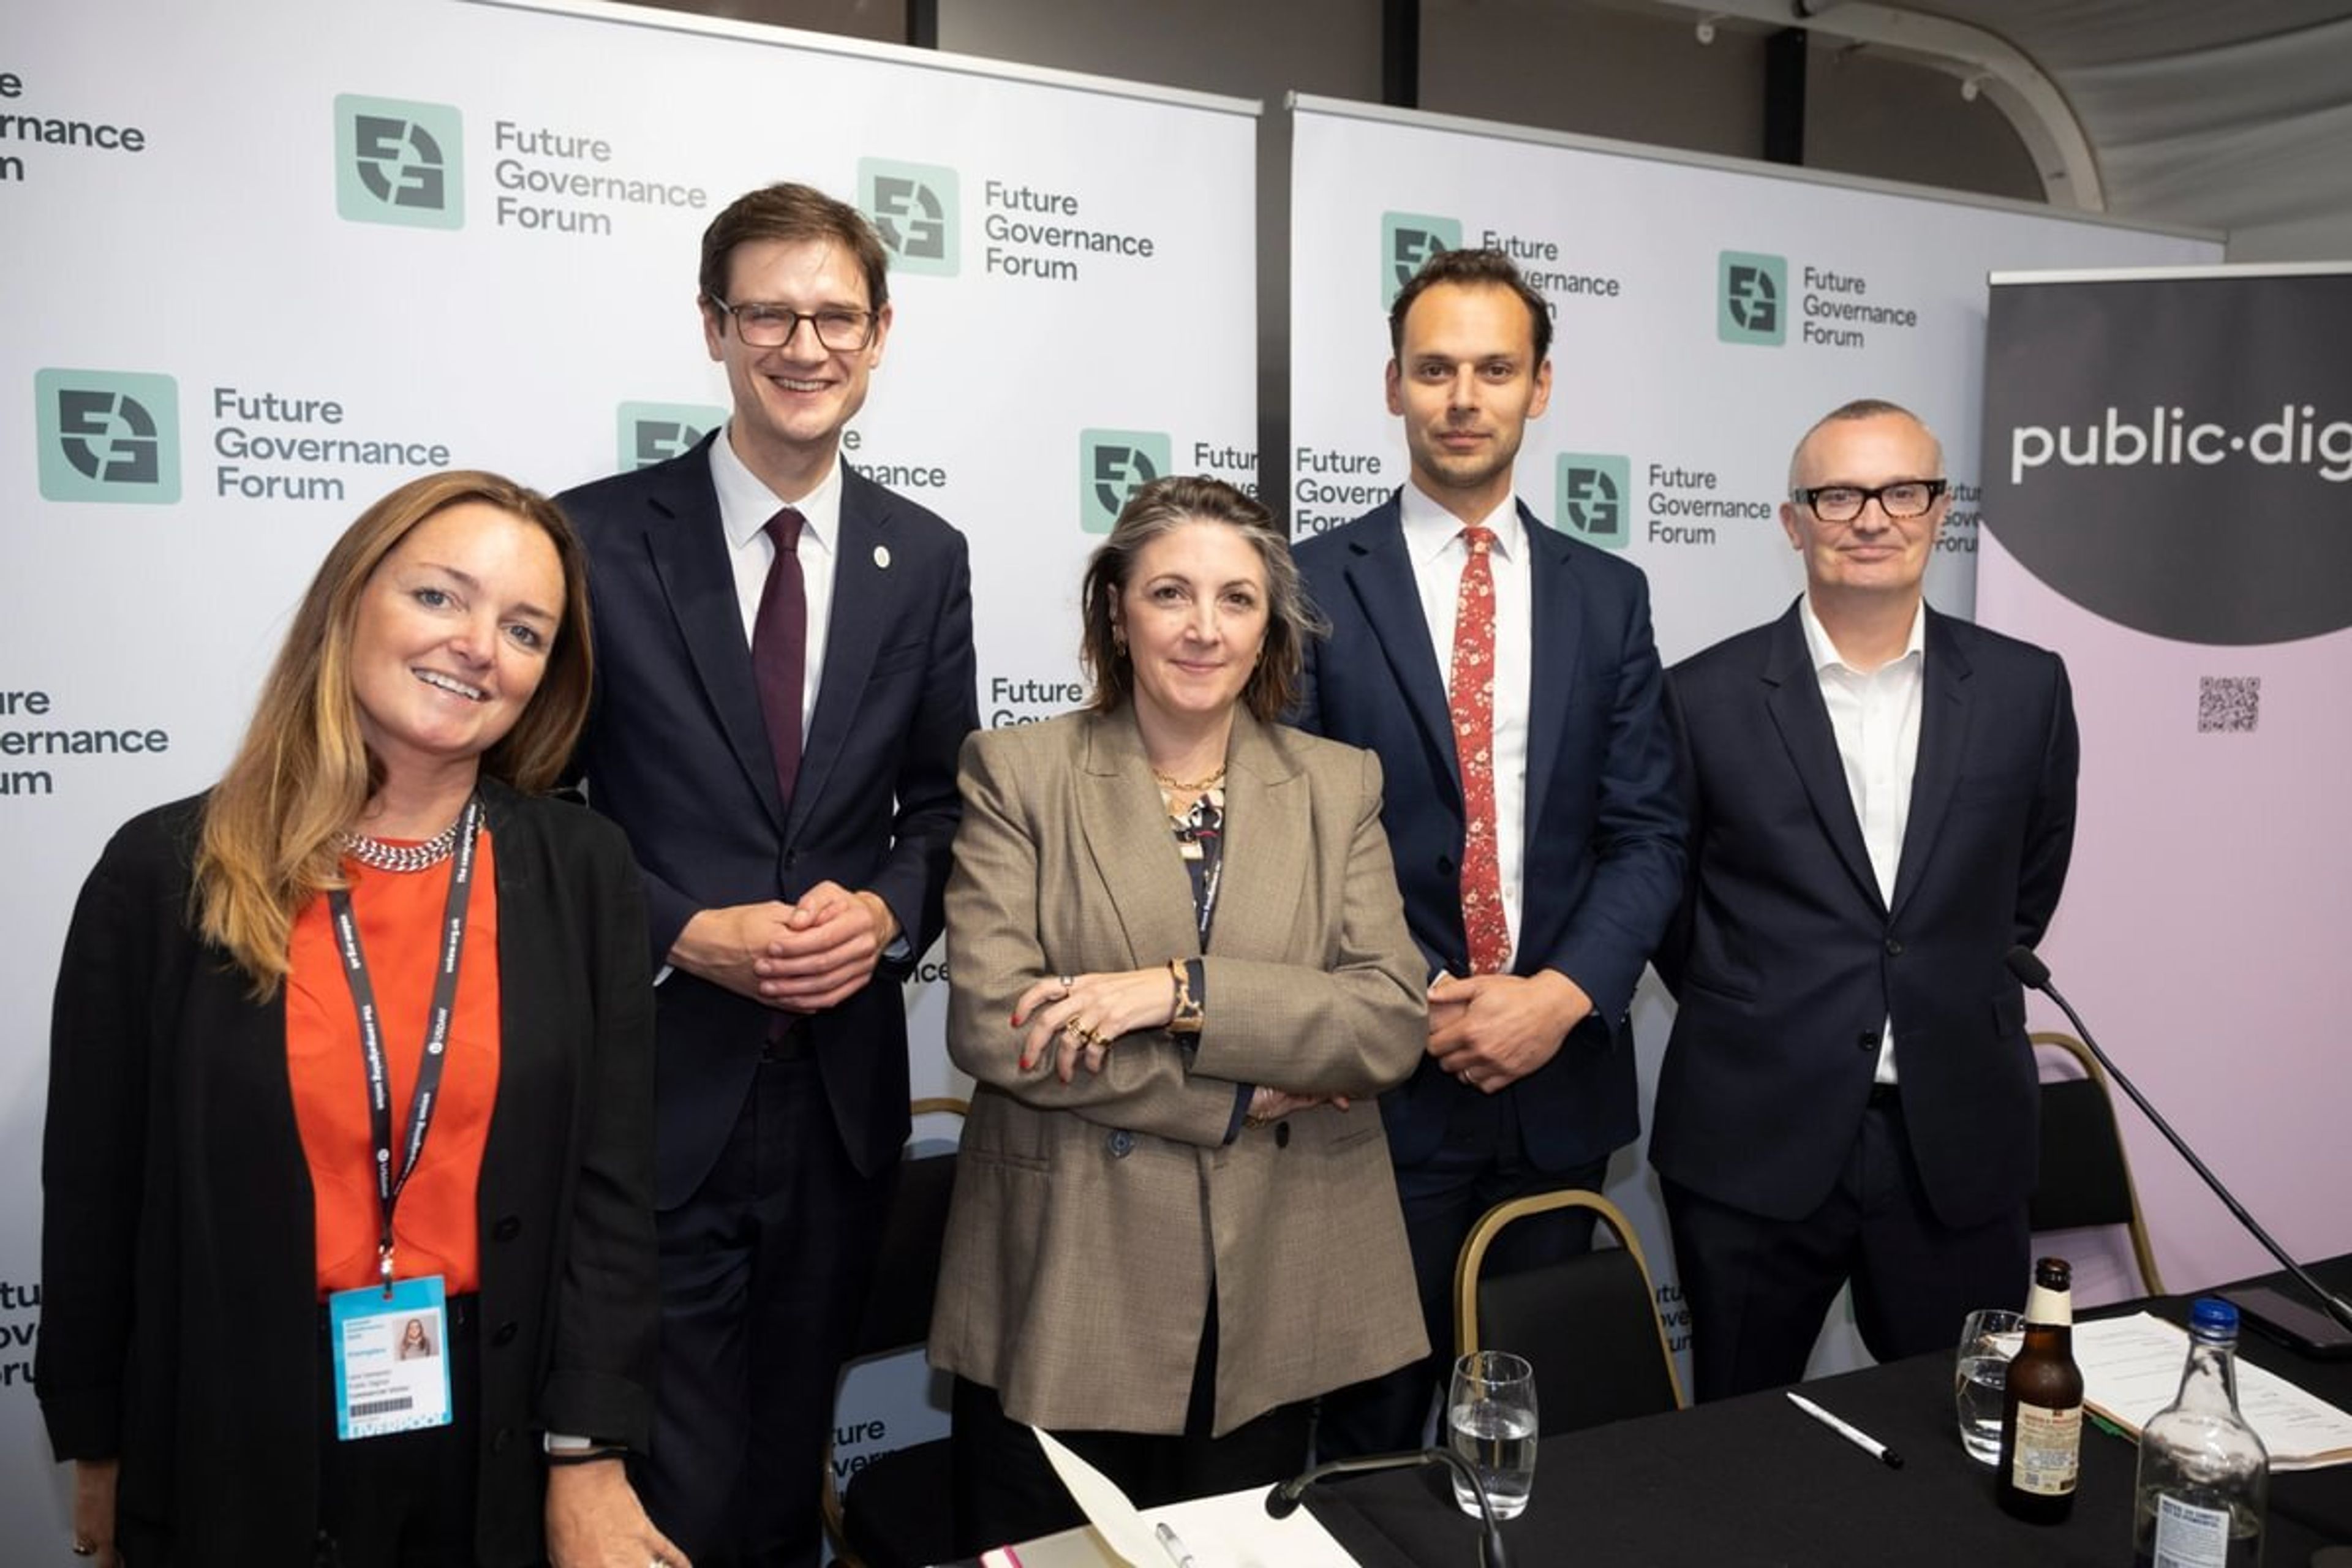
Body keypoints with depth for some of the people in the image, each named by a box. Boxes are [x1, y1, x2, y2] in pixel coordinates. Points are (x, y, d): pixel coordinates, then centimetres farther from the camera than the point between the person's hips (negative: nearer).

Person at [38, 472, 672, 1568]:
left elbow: (609, 1180, -7)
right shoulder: (164, 874, -8)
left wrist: (591, 1458, -9)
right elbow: (94, 1189, -1)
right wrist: (95, 1448, 6)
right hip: (237, 1448, 0)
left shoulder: (584, 876, -6)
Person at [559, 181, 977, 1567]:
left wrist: (888, 913, -10)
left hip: (844, 1087, 3)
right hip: (655, 1085, -3)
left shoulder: (927, 558, 5)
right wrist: (688, 935, -15)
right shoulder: (599, 537, -5)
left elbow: (944, 802, 9)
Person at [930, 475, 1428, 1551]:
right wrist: (1242, 1097, -12)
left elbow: (1392, 1022, -7)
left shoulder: (1339, 786, 4)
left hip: (1270, 1307, 2)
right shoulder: (1018, 772, -2)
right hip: (1059, 1300, -1)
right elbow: (990, 1022, -13)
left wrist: (1180, 992, -19)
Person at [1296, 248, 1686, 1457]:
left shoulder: (1608, 595, 8)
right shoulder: (1314, 585, -2)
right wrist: (1420, 1001, -13)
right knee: (1373, 1424, 10)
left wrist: (1560, 996, -11)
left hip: (1561, 1082, 3)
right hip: (1382, 1082, -3)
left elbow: (1647, 833, 4)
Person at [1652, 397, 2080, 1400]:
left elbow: (2028, 889, 15)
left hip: (1961, 1142, 2)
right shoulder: (1705, 697, -5)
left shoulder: (2025, 688, 2)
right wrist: (1749, 1020, 7)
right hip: (1754, 1141, -1)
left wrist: (1947, 1011, 13)